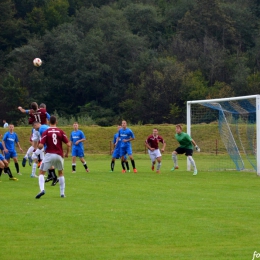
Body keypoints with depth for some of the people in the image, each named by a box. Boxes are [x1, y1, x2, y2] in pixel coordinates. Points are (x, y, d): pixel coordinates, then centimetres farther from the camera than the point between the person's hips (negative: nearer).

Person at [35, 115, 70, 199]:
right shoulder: (60, 132, 1)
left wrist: (38, 146, 12)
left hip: (49, 154, -3)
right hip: (59, 155, 3)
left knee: (41, 172, 6)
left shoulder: (46, 132, -4)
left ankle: (42, 189, -19)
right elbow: (68, 144, -3)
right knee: (61, 173, 24)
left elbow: (41, 146, -12)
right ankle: (62, 193, 21)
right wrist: (67, 153, 15)